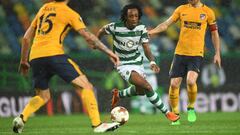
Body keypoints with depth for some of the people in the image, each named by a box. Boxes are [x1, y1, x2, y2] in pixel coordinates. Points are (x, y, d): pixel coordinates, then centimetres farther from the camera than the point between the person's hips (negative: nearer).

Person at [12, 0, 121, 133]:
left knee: (43, 96, 23)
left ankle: (21, 118, 0)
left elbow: (26, 38, 24)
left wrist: (23, 61, 34)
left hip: (34, 57, 6)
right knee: (85, 86, -2)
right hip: (53, 55, -6)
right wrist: (109, 52, 3)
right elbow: (88, 37, -2)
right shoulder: (69, 13, 5)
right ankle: (97, 125, -11)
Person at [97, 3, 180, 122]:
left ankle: (118, 94, 52)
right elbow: (102, 31, -1)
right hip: (124, 65, -6)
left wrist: (152, 62, -27)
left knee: (141, 91, 24)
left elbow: (146, 48, -9)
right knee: (147, 86, -23)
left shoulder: (141, 28, -11)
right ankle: (167, 113, -13)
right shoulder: (115, 27, -22)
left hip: (137, 62, 6)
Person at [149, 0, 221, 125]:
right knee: (174, 84, -2)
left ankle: (191, 108, 4)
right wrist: (150, 32, -10)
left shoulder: (208, 12, 3)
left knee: (191, 81, -23)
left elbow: (214, 33, 10)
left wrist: (217, 53, 6)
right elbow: (166, 24, 4)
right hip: (180, 52, 3)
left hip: (196, 54, -3)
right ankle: (175, 115, 15)